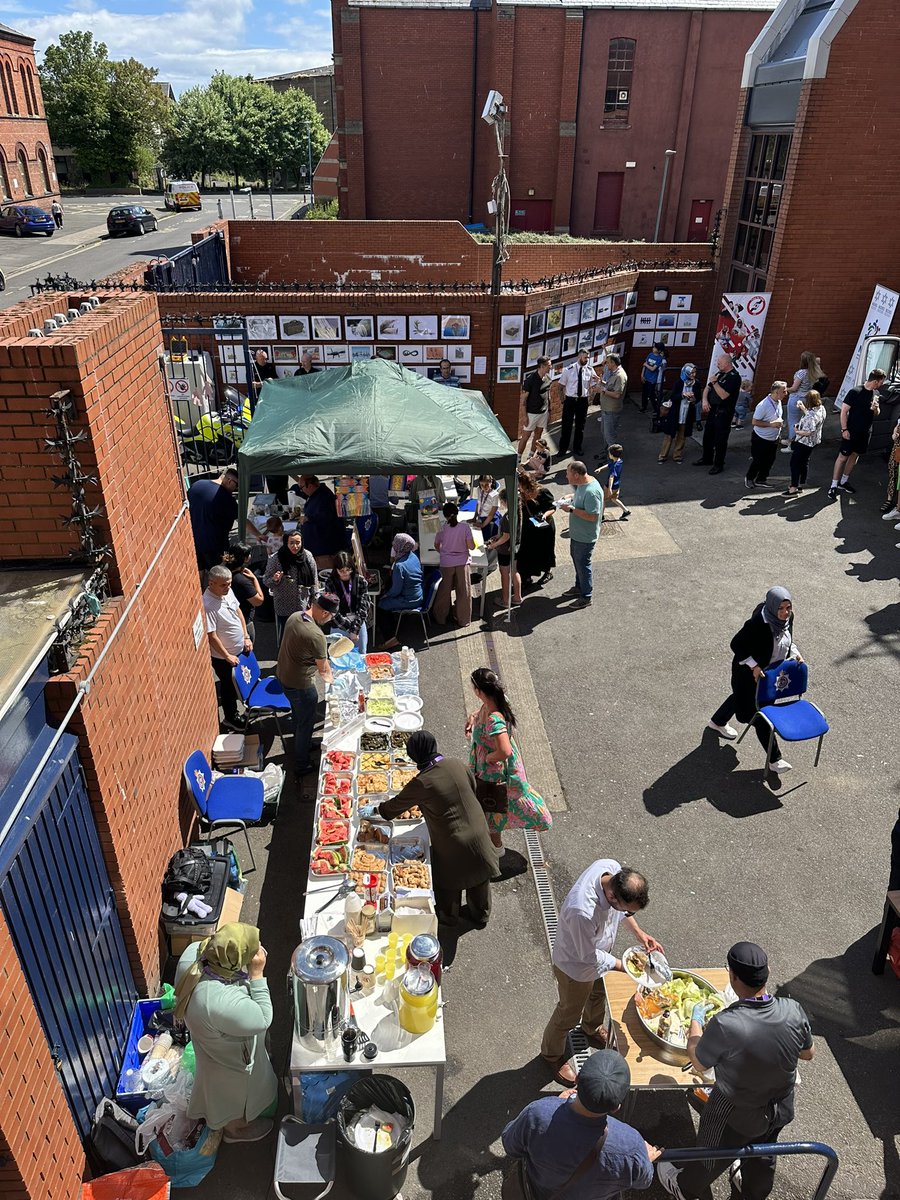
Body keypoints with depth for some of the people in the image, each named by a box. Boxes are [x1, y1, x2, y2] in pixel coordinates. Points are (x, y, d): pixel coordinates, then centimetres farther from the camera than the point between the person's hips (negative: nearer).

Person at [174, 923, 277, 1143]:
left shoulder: (194, 951, -31)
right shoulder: (226, 1004, -48)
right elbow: (263, 1020, -30)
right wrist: (257, 974, -34)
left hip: (210, 1037, 7)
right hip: (230, 1060, -7)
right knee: (234, 1095, 28)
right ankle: (235, 1129, 57)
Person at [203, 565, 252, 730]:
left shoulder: (228, 591, -8)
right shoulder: (207, 605, -31)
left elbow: (238, 611, 8)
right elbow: (211, 636, -26)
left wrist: (246, 637, 5)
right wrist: (227, 656, -19)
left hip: (240, 649, 7)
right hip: (222, 656, -7)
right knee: (229, 686, 13)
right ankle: (230, 718, 33)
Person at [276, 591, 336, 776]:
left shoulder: (294, 617, -6)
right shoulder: (316, 636, -32)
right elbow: (323, 668, -18)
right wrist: (330, 678, 6)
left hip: (282, 675, 8)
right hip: (300, 684, -8)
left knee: (298, 715, 29)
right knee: (306, 721, 12)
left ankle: (303, 745, 51)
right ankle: (301, 765, 26)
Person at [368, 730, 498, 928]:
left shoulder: (421, 783, -24)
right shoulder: (458, 765, -11)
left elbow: (394, 806, -9)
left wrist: (374, 811, 10)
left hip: (452, 845, -4)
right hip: (478, 835, 5)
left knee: (448, 881, 24)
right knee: (479, 878, 25)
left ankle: (448, 917, 47)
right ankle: (480, 916, 48)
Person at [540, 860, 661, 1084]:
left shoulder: (612, 868, -29)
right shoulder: (581, 911, -48)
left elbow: (624, 909, -4)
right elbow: (589, 956, -28)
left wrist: (638, 932, -12)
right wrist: (624, 966, -20)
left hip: (600, 950, 7)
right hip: (576, 966, -6)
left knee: (599, 994, 34)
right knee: (569, 1014, 21)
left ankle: (592, 1028, 65)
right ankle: (552, 1053, 51)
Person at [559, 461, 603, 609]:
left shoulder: (592, 492, -31)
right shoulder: (582, 484, -1)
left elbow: (592, 516, -32)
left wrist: (572, 509, -29)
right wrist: (570, 498, 2)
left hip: (585, 537, -10)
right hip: (576, 533, 10)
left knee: (583, 565, 5)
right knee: (577, 560, 25)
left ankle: (586, 596, 22)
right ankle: (579, 587, 45)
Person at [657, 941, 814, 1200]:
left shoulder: (725, 1026, -39)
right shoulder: (793, 1011, -26)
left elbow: (699, 1063, -19)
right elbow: (808, 1053, -4)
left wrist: (696, 1021, -3)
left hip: (736, 1116, -3)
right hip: (780, 1109, 4)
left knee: (712, 1156, 26)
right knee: (763, 1155, 34)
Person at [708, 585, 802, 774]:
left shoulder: (787, 617, -11)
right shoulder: (758, 624, -35)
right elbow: (737, 645, -25)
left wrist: (795, 653, -6)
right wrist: (754, 666, -29)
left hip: (771, 671, 8)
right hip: (750, 673, -8)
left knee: (741, 697, 30)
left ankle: (717, 722, 56)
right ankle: (774, 759, 17)